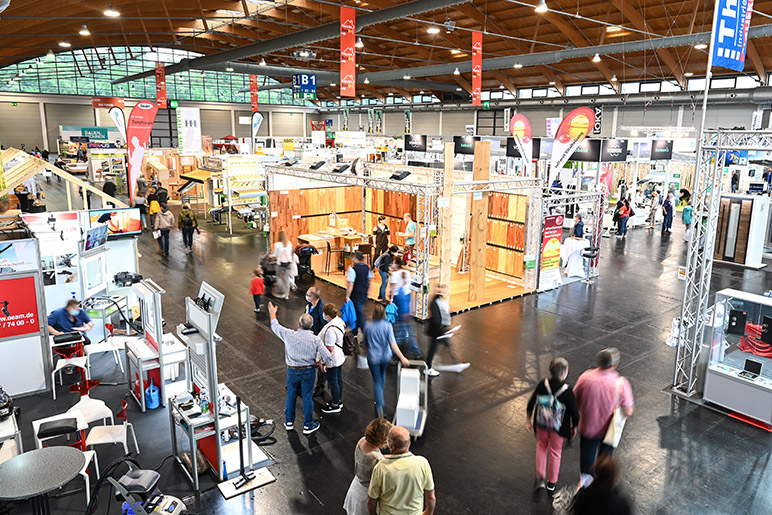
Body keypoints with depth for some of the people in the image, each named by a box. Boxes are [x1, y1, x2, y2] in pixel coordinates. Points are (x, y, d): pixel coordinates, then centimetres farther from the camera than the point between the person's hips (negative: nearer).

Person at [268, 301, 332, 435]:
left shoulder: (289, 335, -17)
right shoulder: (315, 339, -17)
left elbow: (275, 326, 3)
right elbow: (328, 357, -16)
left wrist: (272, 312, 21)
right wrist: (320, 363, 6)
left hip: (292, 371, 1)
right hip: (308, 371, -1)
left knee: (291, 396, 19)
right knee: (307, 398, 11)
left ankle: (289, 422, 34)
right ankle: (308, 426, 23)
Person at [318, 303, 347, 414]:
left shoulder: (331, 329, -32)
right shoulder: (340, 321, -3)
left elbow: (330, 348, -28)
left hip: (332, 360, -9)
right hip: (341, 357, 9)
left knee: (333, 381, 7)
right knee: (339, 378, 22)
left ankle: (335, 406, 23)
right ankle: (339, 400, 39)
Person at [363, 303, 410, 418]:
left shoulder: (368, 326, -12)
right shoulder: (387, 326, -16)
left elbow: (365, 343, 1)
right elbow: (393, 344, -22)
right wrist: (402, 358, -21)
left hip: (373, 358, -1)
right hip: (385, 357, 2)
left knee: (377, 380, 6)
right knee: (382, 375, 28)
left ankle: (380, 405, -10)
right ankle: (380, 400, 46)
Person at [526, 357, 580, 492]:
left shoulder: (542, 385, -17)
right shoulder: (567, 391, -25)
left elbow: (531, 404, -7)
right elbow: (574, 412, -16)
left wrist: (528, 419, 8)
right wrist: (574, 427, 4)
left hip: (541, 424, 2)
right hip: (558, 428, -2)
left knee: (541, 446, 28)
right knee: (555, 452, 21)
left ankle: (540, 477, 25)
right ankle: (552, 483, 38)